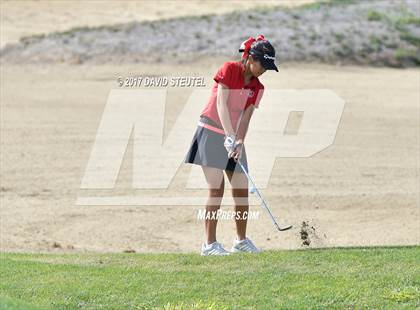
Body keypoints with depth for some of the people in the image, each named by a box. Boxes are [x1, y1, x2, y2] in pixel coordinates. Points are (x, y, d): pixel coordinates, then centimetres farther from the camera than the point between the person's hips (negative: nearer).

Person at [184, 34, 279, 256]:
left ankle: (241, 240, 21)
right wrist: (229, 136, -29)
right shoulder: (229, 70, -11)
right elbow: (221, 104, -20)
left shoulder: (257, 88, 6)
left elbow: (246, 117, -2)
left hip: (234, 139, 6)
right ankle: (209, 244, -11)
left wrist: (239, 142, -18)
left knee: (242, 190, 5)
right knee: (216, 188, -13)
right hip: (212, 133, -6)